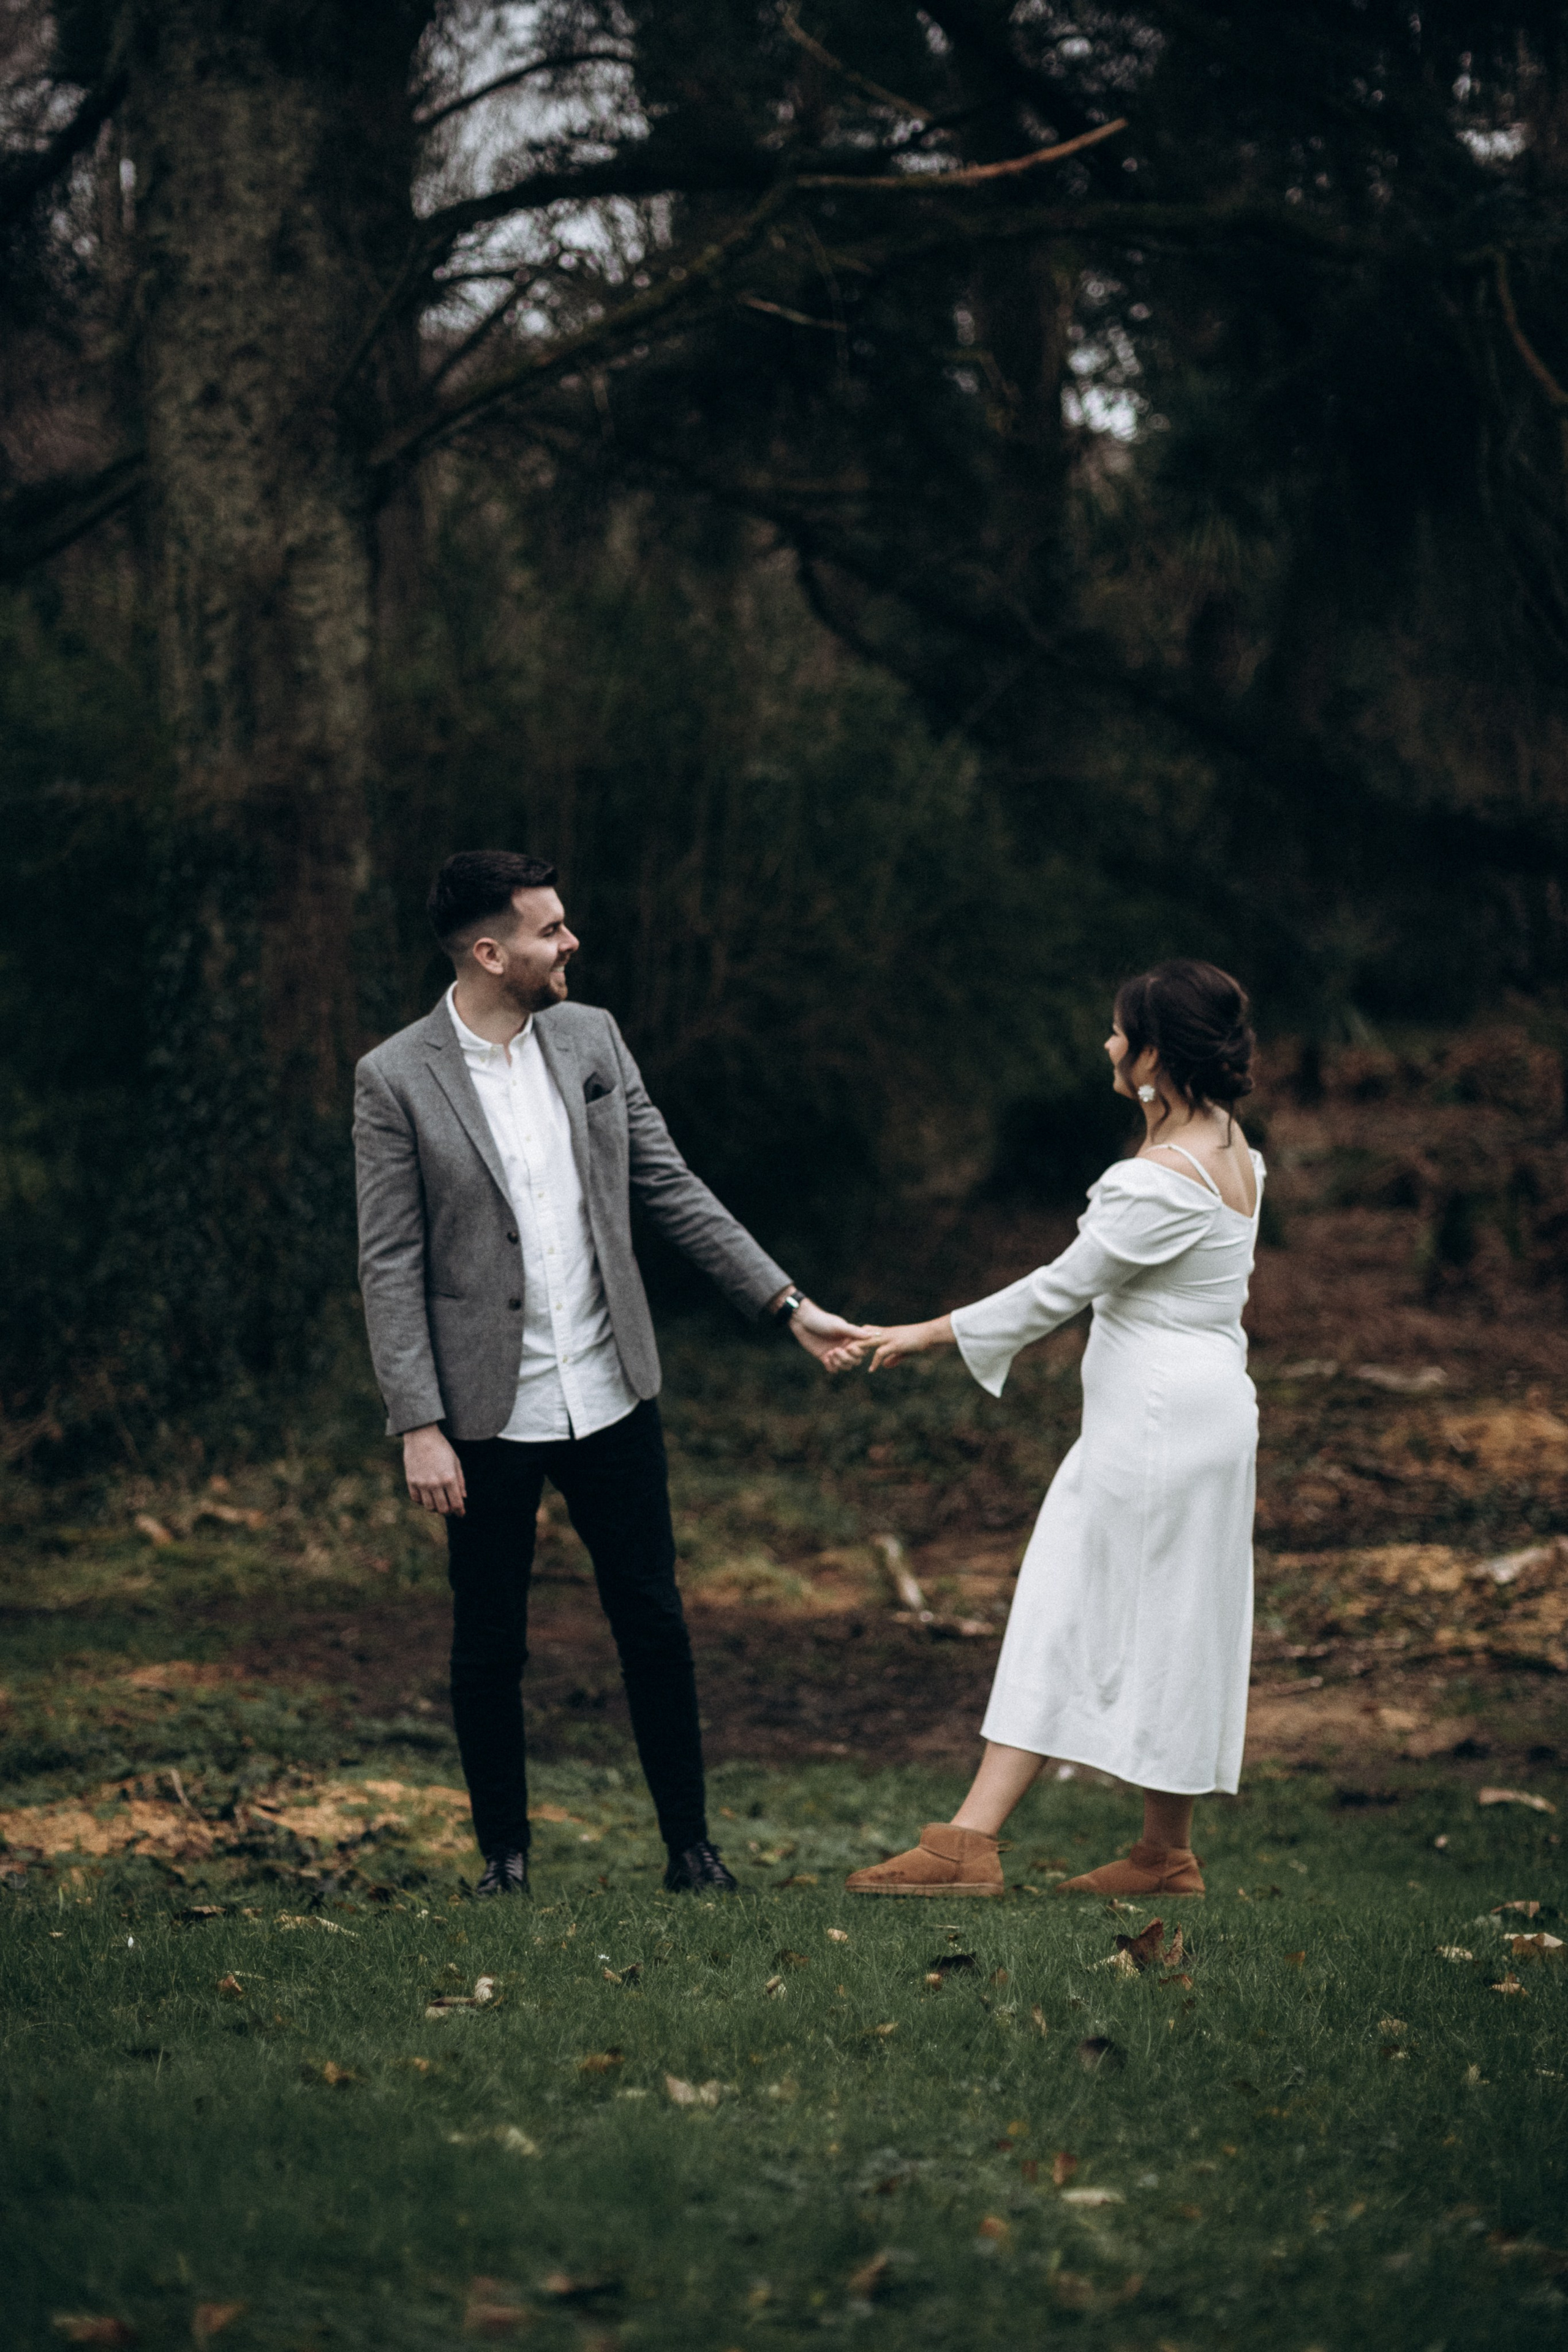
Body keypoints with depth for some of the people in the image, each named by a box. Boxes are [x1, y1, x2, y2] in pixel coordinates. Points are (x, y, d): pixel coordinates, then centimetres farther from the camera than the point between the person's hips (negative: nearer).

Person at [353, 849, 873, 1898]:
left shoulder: (592, 1037, 4)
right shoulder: (396, 1081, -9)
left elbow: (671, 1187, 9)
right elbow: (391, 1267, -9)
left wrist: (788, 1303, 5)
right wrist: (420, 1428, -13)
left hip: (610, 1394, 4)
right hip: (490, 1413, -3)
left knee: (654, 1622, 7)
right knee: (489, 1645, 6)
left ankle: (692, 1846, 19)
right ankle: (506, 1854, 22)